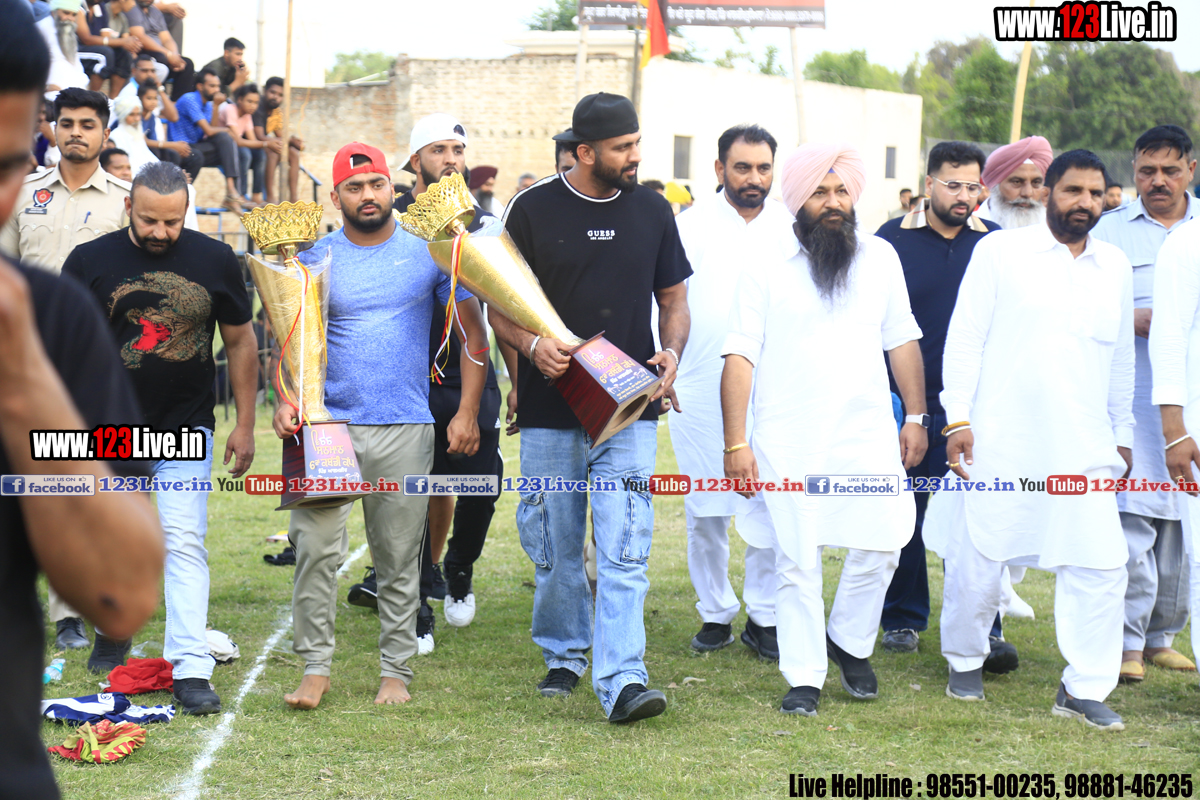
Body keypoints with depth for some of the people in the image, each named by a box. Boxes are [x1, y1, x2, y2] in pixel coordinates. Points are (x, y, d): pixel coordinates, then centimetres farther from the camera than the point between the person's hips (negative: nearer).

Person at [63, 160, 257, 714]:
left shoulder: (215, 261, -1)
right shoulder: (91, 261, -4)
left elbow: (240, 342, 7)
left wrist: (245, 425, 5)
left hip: (187, 429, -1)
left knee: (185, 542, -11)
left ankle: (190, 669, -12)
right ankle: (113, 630, 38)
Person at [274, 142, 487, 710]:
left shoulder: (428, 254, 5)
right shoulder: (315, 259, 4)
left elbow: (473, 331, 8)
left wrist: (468, 412, -1)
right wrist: (285, 401, -12)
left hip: (406, 429, 0)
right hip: (328, 424, 0)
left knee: (399, 559, 7)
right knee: (315, 549, -10)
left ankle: (396, 669, 17)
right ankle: (315, 666, 0)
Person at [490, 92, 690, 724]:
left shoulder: (652, 211, 7)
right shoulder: (533, 209, -1)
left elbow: (673, 298, 15)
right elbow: (499, 305, 3)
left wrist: (672, 351, -5)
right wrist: (532, 345, -17)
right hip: (550, 411, -1)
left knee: (625, 551, -10)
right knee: (556, 548, 8)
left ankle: (621, 681, -15)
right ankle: (563, 655, 30)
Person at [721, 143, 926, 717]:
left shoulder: (880, 257, 9)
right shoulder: (766, 266, -1)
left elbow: (902, 340, 16)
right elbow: (740, 357, -3)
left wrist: (916, 417, 11)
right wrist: (736, 443, -8)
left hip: (868, 433, 2)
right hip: (788, 443, -2)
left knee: (881, 545, -5)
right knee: (796, 561, 0)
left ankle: (850, 642, 20)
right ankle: (804, 678, 10)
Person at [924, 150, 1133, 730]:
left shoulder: (1115, 267, 14)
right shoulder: (999, 252, 1)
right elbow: (964, 338, -1)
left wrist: (1122, 435, 21)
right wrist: (958, 419, -7)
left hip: (1084, 451, 3)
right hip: (998, 442, -3)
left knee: (1101, 563, -5)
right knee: (977, 557, 3)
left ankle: (1085, 688, 3)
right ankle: (966, 661, 25)